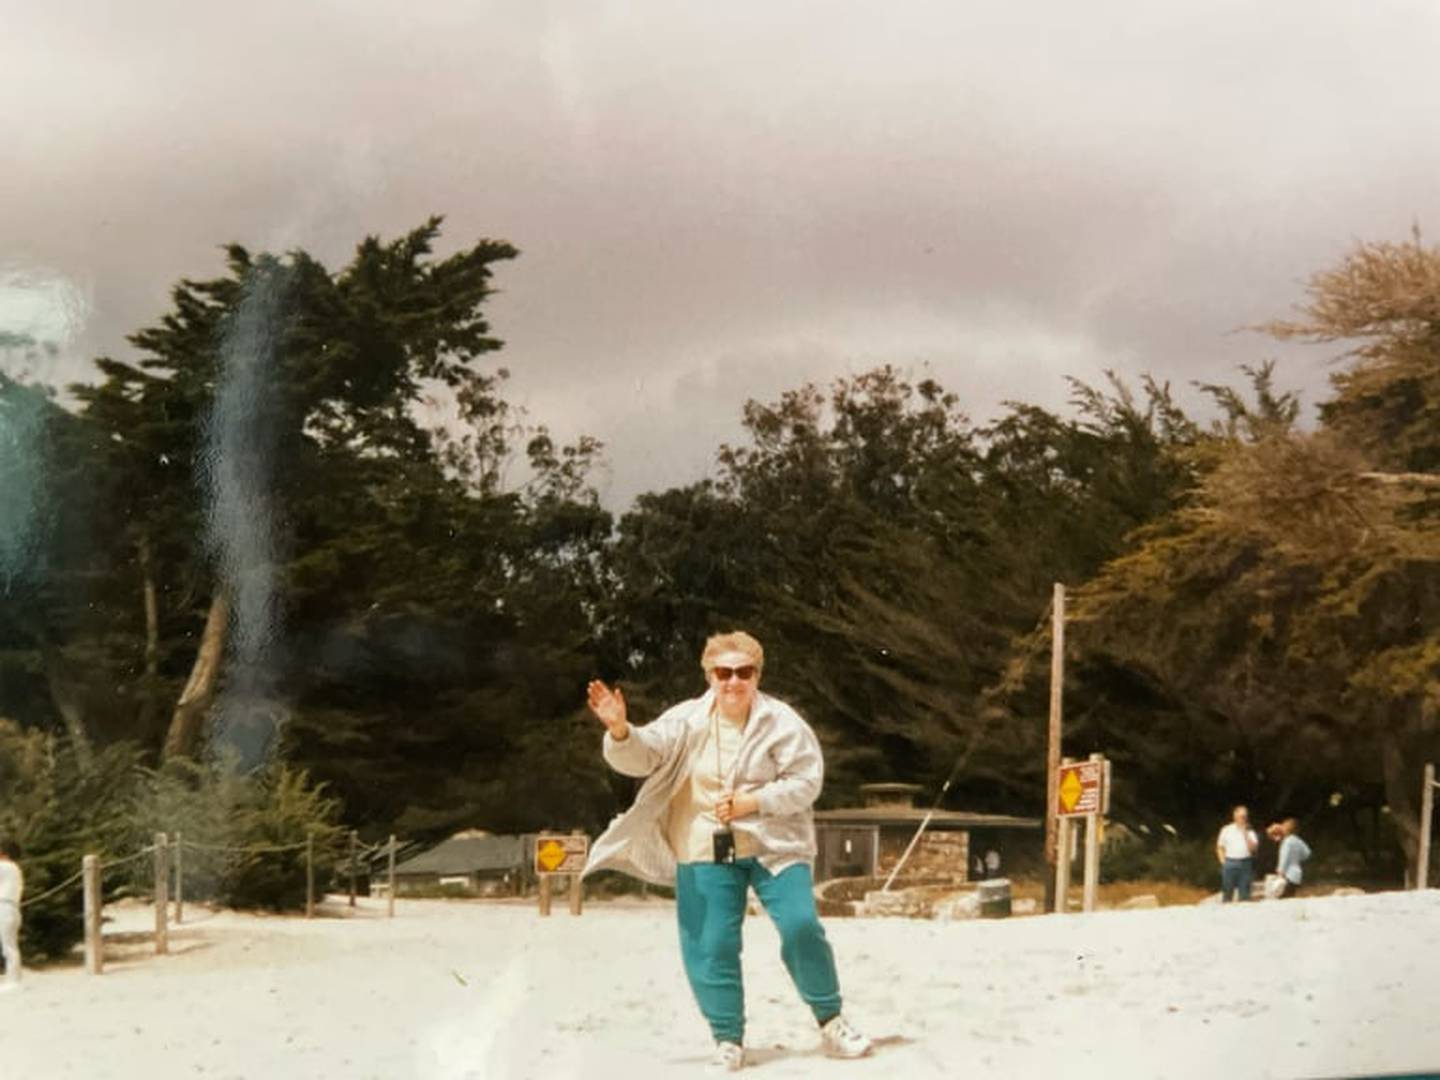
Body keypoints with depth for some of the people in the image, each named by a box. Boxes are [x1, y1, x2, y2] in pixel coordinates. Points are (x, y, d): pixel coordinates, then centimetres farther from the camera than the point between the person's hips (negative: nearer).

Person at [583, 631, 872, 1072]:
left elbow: (807, 780, -8)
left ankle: (830, 1020, 7)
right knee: (710, 947, -1)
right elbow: (640, 756, -12)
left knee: (801, 928, -13)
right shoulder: (687, 720, -2)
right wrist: (619, 730, -35)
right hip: (706, 851, 2)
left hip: (774, 845, -2)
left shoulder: (780, 721, -6)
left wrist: (753, 801, -19)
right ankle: (728, 1040, 15)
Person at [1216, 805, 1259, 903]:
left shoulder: (1250, 832, 6)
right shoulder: (1227, 830, 7)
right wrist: (1223, 861, -1)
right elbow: (1220, 848, 10)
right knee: (1227, 893, 2)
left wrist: (1245, 834, -10)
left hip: (1245, 864, 1)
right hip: (1230, 864, 0)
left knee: (1244, 894, 2)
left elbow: (1252, 848, -6)